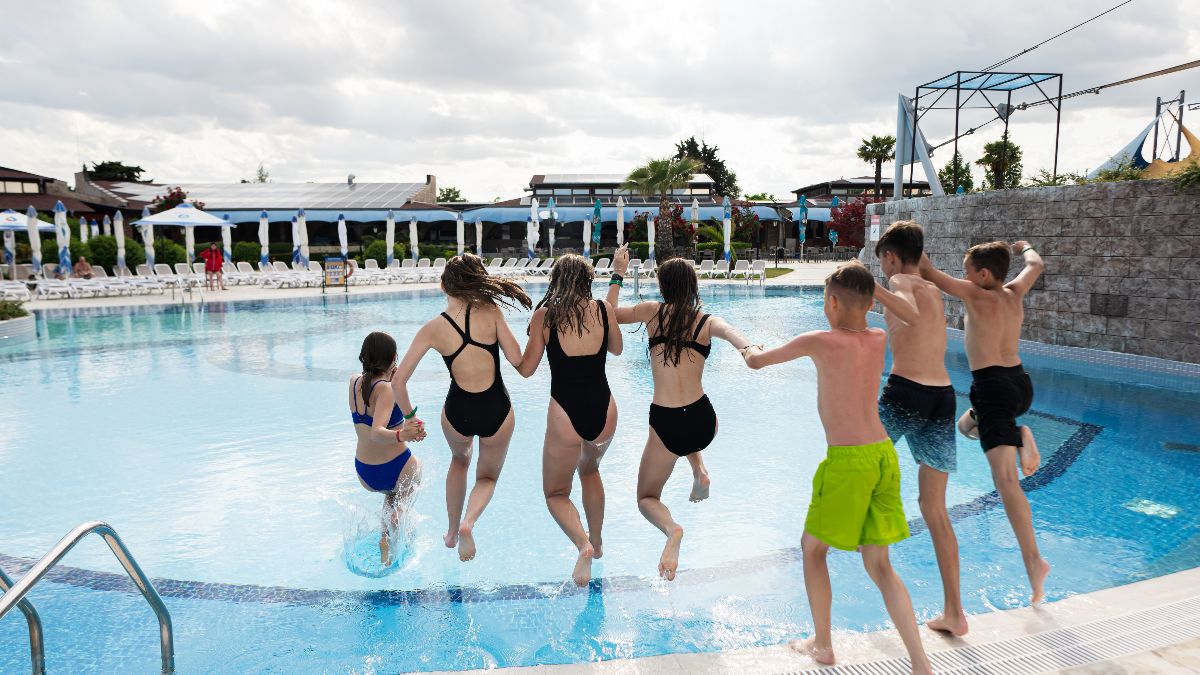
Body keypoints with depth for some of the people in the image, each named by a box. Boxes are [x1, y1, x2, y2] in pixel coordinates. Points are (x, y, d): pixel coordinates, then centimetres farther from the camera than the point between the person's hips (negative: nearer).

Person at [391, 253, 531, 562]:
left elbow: (399, 380, -5)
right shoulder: (490, 310, -9)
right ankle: (468, 522, -5)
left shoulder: (433, 328, -5)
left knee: (459, 460, 37)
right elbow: (517, 360, -9)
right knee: (487, 476, 26)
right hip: (497, 410, -1)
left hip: (458, 412, 1)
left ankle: (452, 532, 42)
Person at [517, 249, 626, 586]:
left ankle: (583, 543, -10)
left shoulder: (544, 315, -6)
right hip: (604, 411, 3)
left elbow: (526, 368, 0)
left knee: (556, 493, 17)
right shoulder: (604, 309, -1)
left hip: (565, 414, -3)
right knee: (589, 469, 35)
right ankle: (597, 541, 43)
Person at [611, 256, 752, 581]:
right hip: (704, 422, 3)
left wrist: (617, 277, 26)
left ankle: (672, 529, -17)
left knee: (647, 498, 17)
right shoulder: (707, 321, 3)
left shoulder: (651, 311, 1)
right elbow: (732, 334, -20)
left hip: (666, 426, -3)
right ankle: (699, 471, 20)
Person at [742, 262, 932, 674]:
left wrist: (750, 350, 23)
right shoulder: (879, 340, 6)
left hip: (847, 461, -6)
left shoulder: (819, 342, -10)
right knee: (879, 564, 14)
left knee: (813, 548, 16)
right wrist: (859, 280, 33)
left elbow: (755, 362, 2)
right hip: (884, 455, 6)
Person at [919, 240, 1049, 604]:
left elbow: (930, 273, -6)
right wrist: (1025, 247, 52)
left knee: (1005, 479, -13)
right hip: (1021, 382, 8)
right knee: (967, 424, 33)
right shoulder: (1015, 294, 12)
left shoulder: (977, 295, -7)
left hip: (992, 386, -8)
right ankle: (1020, 437, 4)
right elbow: (1036, 265, 32)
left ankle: (1033, 559, -20)